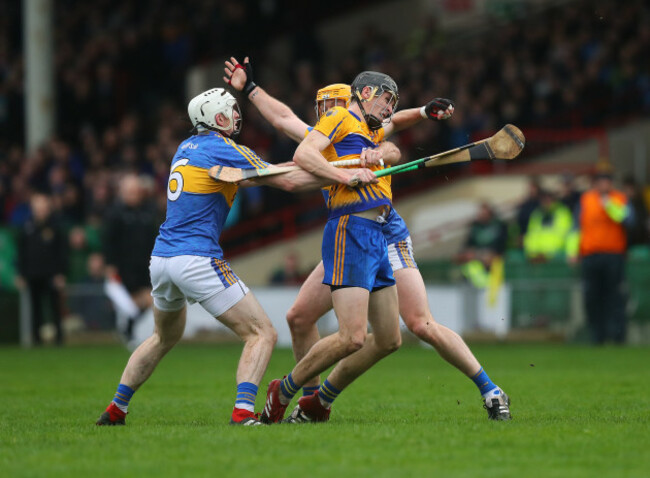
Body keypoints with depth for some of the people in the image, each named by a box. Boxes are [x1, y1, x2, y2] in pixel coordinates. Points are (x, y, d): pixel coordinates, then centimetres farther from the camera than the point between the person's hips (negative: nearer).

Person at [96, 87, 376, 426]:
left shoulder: (187, 147, 17)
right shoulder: (223, 149, -7)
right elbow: (287, 181, -10)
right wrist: (343, 175, -6)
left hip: (161, 258, 8)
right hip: (198, 260, -8)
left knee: (164, 338, 30)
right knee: (262, 334, -5)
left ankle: (115, 409, 31)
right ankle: (243, 412, -21)